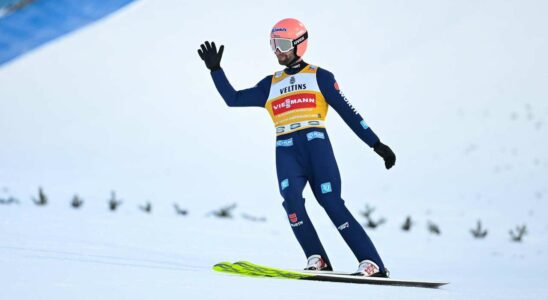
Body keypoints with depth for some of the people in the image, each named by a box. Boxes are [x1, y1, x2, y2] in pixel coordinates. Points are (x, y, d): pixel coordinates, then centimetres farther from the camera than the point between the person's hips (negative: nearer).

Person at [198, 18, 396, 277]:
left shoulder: (319, 76, 12)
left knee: (331, 203, -15)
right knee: (291, 198, -25)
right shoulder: (270, 84, 23)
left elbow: (348, 112, 9)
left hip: (315, 143, -3)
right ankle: (316, 259, -21)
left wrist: (376, 144, 5)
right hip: (286, 151, 3)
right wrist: (215, 69, 16)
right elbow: (233, 99, 21)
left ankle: (373, 264, -14)